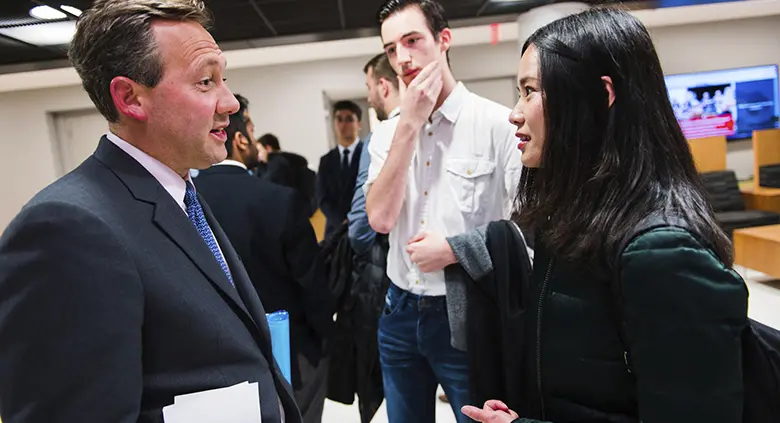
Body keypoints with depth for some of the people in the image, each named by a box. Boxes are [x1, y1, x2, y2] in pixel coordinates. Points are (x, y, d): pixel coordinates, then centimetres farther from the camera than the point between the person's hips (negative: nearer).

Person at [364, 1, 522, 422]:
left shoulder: (499, 123, -11)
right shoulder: (387, 133, 3)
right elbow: (380, 219, -11)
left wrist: (457, 250, -19)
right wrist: (409, 124, -13)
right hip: (400, 312, 5)